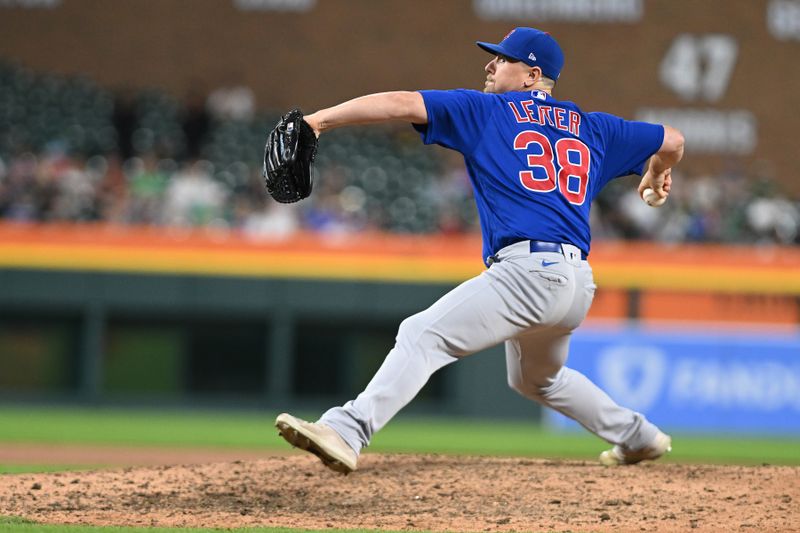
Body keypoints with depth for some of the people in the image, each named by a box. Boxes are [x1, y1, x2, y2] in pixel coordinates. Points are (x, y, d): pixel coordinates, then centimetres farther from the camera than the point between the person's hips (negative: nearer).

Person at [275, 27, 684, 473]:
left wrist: (318, 120, -3)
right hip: (578, 283, 7)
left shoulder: (487, 111, 8)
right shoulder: (594, 129, 22)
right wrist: (658, 174, 53)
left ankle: (347, 432, -35)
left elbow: (402, 104, 0)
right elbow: (672, 141, 30)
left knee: (423, 335, -17)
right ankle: (640, 437, 40)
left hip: (527, 269, -7)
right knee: (537, 379, 33)